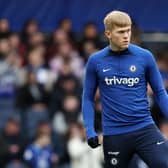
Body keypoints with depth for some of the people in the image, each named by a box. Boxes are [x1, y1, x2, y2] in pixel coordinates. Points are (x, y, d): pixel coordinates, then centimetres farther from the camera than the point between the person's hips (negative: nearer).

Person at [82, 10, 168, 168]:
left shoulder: (145, 56, 0)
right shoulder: (95, 61, 1)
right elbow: (88, 97, 8)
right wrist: (90, 131, -2)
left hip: (144, 129, 0)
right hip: (114, 135, 1)